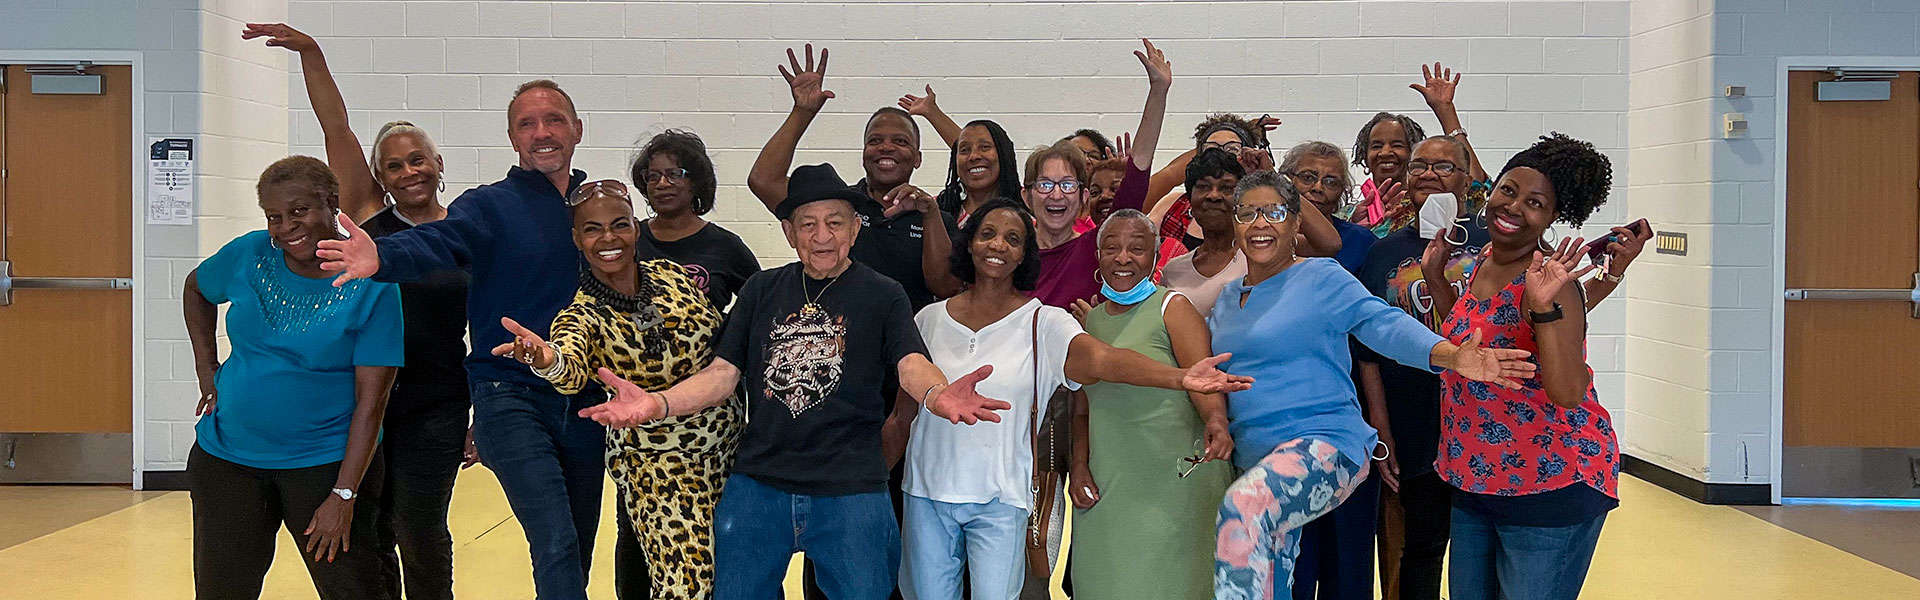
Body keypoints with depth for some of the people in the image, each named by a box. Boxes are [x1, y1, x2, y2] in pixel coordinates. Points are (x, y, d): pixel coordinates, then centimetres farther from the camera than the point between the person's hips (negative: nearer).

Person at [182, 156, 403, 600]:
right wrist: (208, 373, 11)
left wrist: (344, 496, -18)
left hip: (326, 461, -4)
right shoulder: (249, 255, -2)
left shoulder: (371, 284, -13)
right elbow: (195, 289, 22)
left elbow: (370, 402, -14)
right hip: (228, 458, 4)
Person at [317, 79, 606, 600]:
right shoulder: (489, 206, -3)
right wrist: (382, 257, -43)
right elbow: (434, 244, -22)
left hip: (585, 405, 5)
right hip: (511, 397, -4)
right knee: (556, 546, -18)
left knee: (577, 555, 14)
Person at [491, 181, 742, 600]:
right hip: (656, 464, -4)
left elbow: (719, 339, 14)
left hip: (726, 443, 4)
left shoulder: (671, 275, -2)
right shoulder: (583, 313, -14)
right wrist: (547, 360, -58)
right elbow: (572, 373, -36)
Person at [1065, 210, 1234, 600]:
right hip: (1107, 484, 5)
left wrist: (1215, 421, -35)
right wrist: (1079, 467, 4)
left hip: (1175, 479, -5)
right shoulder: (1090, 319, 14)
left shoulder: (1173, 308, -2)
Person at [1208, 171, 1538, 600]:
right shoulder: (1226, 300, 16)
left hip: (1324, 446, -7)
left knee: (1244, 508, -36)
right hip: (1253, 460, 7)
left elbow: (1384, 324, -16)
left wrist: (1452, 355, -32)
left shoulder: (1322, 278, -3)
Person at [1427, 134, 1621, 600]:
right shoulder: (1482, 262, 6)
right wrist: (1436, 277, 13)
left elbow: (1568, 393, -28)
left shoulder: (1548, 280, -18)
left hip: (1552, 487, -8)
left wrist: (1544, 306, -38)